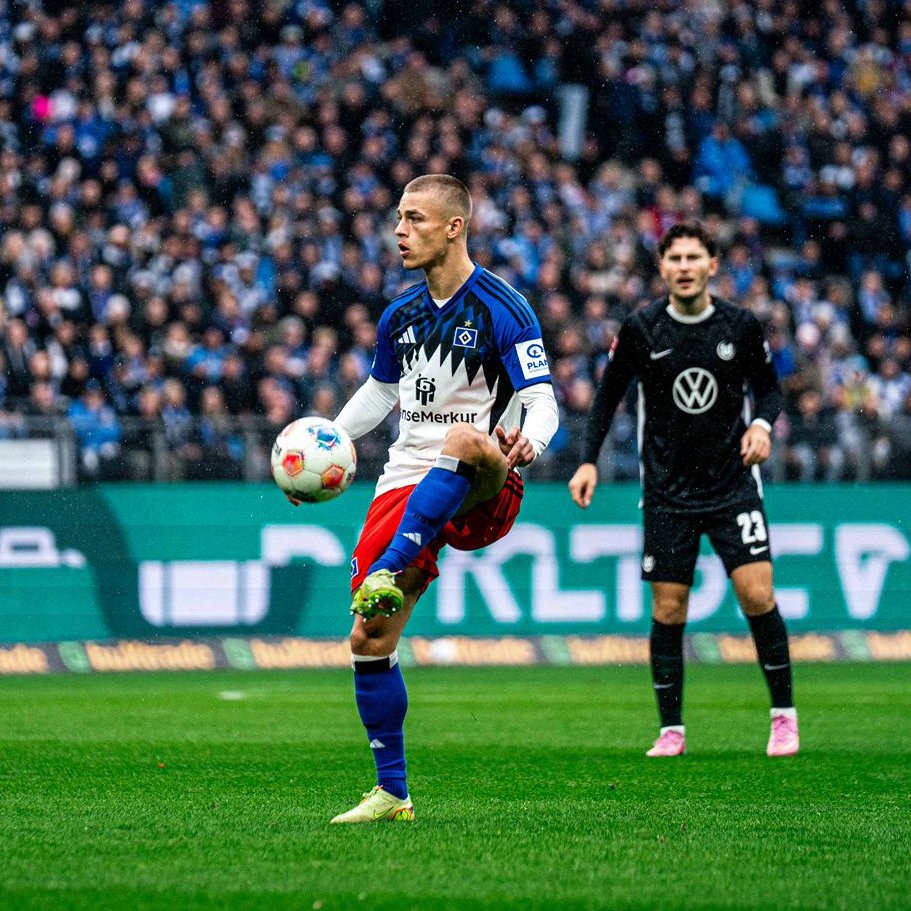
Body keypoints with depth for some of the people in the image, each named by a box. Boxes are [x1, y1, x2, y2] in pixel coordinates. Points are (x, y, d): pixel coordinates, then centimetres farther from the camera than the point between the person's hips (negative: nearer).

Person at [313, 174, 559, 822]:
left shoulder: (501, 309, -7)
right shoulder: (402, 315, 12)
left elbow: (543, 403, -14)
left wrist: (526, 445, -36)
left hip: (486, 492, -6)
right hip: (406, 486, 6)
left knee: (466, 439, -41)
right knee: (370, 641, 0)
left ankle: (387, 572, -48)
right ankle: (392, 792, 12)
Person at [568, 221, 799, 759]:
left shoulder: (741, 326, -3)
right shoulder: (641, 329, -4)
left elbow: (769, 387, 10)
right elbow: (610, 393, 7)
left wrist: (762, 425, -11)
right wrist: (589, 461, -2)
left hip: (733, 485, 0)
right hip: (667, 489, 0)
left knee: (757, 594, -11)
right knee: (668, 610, -1)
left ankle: (784, 715, 4)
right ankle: (672, 730, 9)